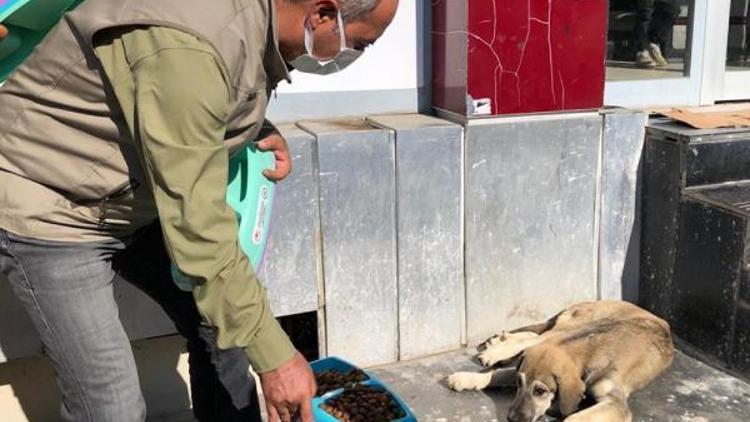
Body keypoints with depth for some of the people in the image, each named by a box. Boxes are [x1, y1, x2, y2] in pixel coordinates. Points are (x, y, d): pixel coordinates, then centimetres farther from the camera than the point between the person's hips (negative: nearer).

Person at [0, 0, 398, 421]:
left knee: (221, 322, 9)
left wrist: (263, 131, -6)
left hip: (133, 205, 9)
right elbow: (197, 226, -33)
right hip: (47, 209, -8)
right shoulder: (189, 47, -35)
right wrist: (274, 356, -26)